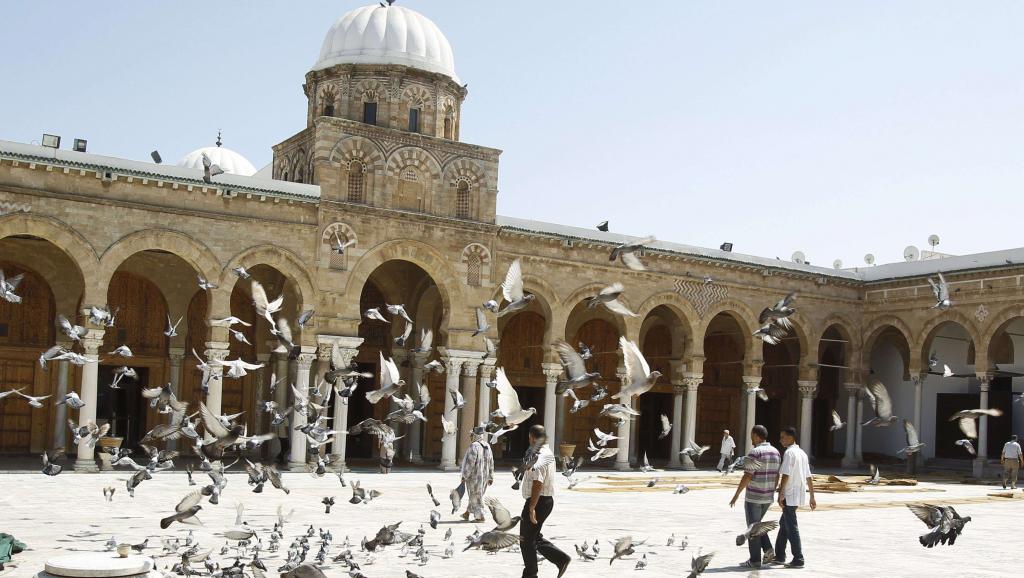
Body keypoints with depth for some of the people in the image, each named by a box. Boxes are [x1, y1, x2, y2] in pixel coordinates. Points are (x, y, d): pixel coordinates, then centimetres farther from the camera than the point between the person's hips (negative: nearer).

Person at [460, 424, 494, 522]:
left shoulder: (474, 446, -19)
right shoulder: (487, 446, 4)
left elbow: (470, 462, -21)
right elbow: (491, 463, 9)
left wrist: (464, 476, -14)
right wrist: (490, 477, 16)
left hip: (474, 476, -8)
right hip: (484, 476, 8)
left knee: (475, 496, 2)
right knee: (476, 495, 18)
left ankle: (480, 516, 2)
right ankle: (467, 513, 31)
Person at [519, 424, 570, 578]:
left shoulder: (539, 457, -20)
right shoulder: (548, 453, 14)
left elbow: (538, 484, -29)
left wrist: (532, 507, -29)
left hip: (538, 501, -10)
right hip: (547, 500, 10)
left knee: (526, 540, 2)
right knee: (534, 537, 19)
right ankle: (561, 559, 12)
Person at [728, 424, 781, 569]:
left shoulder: (755, 453, -18)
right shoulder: (775, 452, 7)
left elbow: (747, 476, -20)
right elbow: (777, 476, 12)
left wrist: (736, 495, -13)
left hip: (754, 497, -7)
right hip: (768, 497, 8)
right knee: (756, 524, 23)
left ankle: (755, 560, 7)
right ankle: (767, 549, 8)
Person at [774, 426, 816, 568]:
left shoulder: (789, 452, -14)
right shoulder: (802, 453, 13)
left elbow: (785, 475, -20)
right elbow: (809, 477, 15)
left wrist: (780, 494, -18)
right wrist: (812, 497, 18)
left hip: (790, 496, -9)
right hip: (799, 494, 9)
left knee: (791, 527, -5)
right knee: (784, 524, 18)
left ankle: (798, 559, -6)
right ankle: (779, 556, 23)